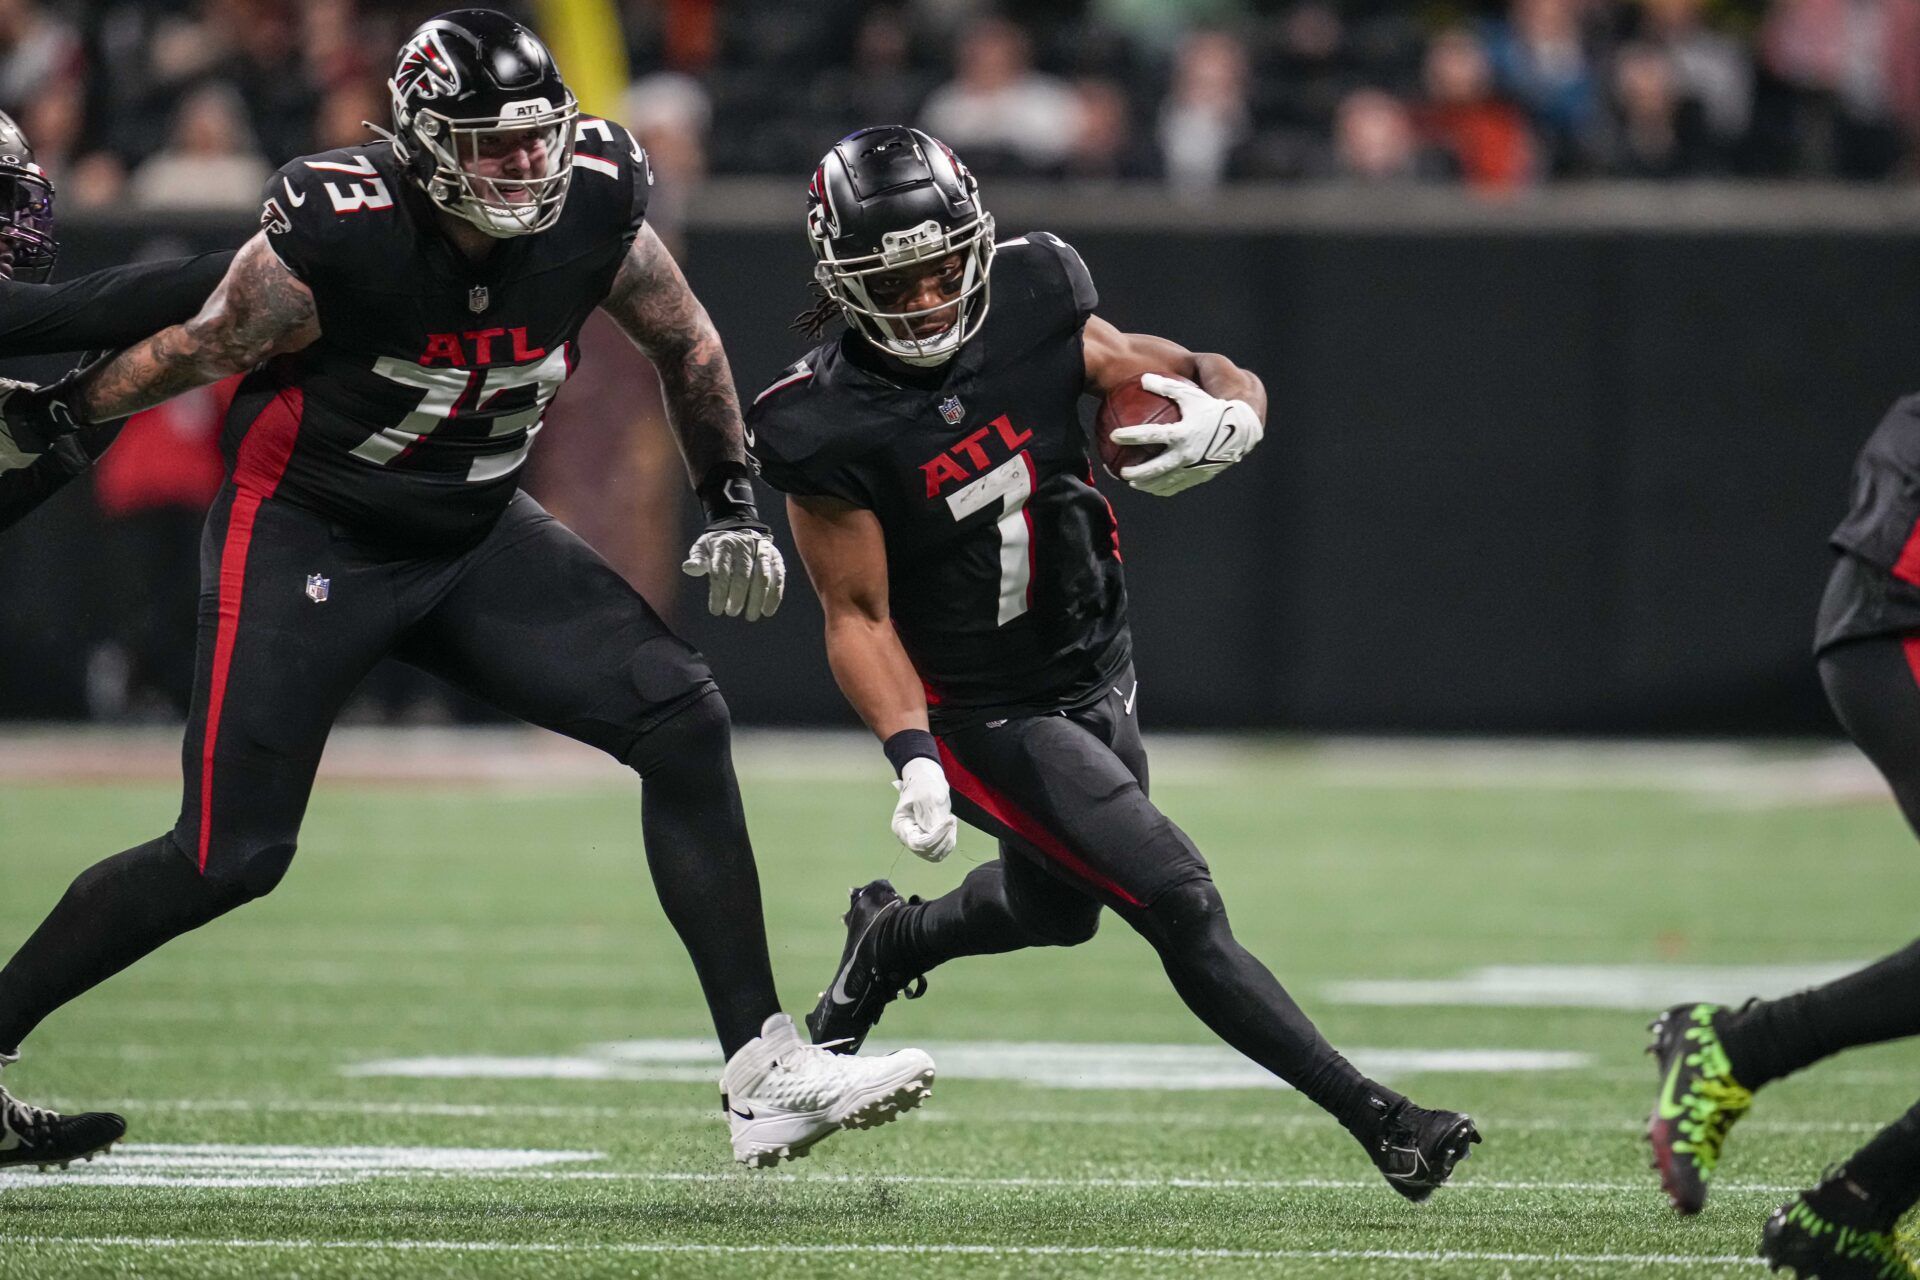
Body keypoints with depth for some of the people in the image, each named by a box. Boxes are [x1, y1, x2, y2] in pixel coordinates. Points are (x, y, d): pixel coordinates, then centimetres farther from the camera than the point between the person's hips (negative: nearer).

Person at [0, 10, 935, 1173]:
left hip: (472, 539, 5)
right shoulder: (340, 233, -27)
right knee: (231, 857, -9)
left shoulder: (592, 209, -14)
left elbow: (684, 342, 7)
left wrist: (732, 501, 8)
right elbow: (200, 351, -8)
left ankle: (765, 1073, -9)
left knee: (682, 722, -11)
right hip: (306, 538, -5)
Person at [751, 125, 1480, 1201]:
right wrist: (914, 757, -27)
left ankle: (889, 943, 58)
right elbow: (859, 615, -15)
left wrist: (1230, 414, -31)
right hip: (984, 716, -6)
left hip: (1097, 676, 6)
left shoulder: (1032, 310, -13)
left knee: (1054, 909, 28)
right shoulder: (831, 429, -22)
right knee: (1178, 901, -15)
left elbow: (1182, 375, -6)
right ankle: (1375, 1118, -9)